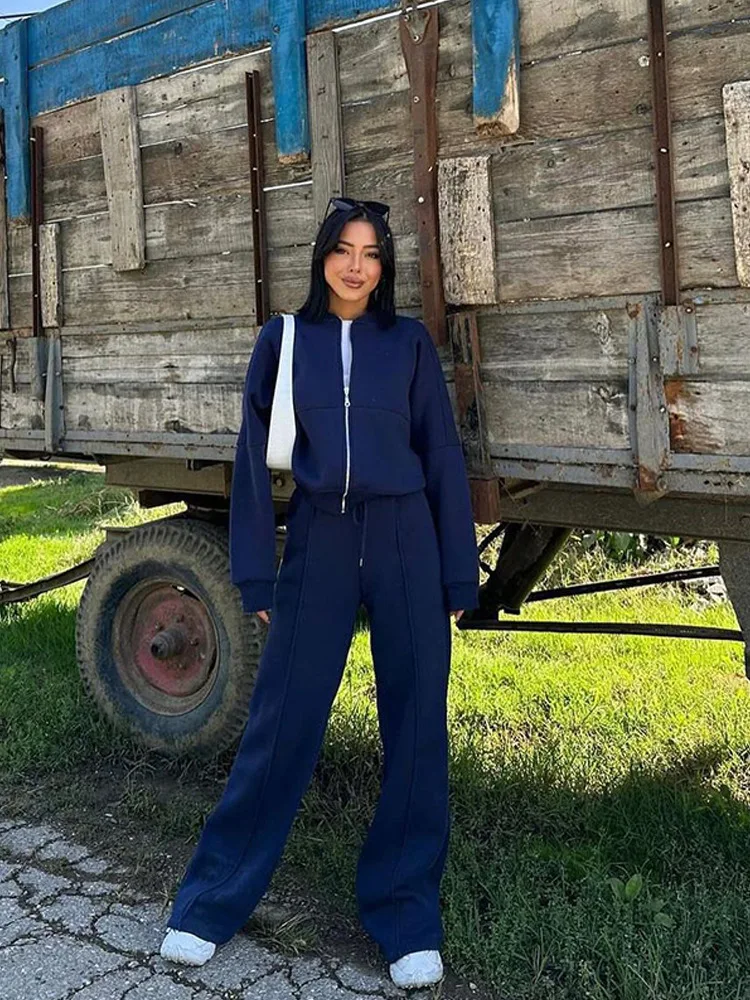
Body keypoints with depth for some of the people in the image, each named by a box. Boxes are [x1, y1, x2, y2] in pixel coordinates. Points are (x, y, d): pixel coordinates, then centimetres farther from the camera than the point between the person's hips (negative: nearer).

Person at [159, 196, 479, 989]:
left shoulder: (409, 342, 5)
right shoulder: (283, 341, 6)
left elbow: (443, 459, 5)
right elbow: (256, 461, 5)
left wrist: (458, 579, 1)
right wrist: (257, 578, 1)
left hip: (405, 544, 1)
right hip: (319, 544, 0)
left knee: (415, 729, 4)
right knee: (280, 724, 2)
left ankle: (406, 915, 19)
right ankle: (211, 903, 18)